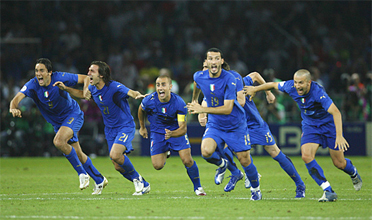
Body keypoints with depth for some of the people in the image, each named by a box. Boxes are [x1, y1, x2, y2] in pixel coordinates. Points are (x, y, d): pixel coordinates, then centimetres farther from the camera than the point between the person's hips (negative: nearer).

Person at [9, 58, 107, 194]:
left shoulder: (60, 78, -22)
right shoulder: (32, 85, -16)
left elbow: (86, 78, -11)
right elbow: (17, 98, -31)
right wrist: (13, 108, -54)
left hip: (73, 115, -5)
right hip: (57, 122, 5)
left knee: (58, 141, -29)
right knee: (77, 154, 11)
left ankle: (82, 174, -16)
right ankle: (99, 180, 30)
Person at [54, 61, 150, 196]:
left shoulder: (114, 87, -23)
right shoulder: (93, 89, -1)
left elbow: (131, 92, -38)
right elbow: (82, 94, 20)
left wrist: (137, 95, -61)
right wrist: (65, 88, 8)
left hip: (125, 127, -7)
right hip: (110, 129, 7)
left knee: (115, 155, -29)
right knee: (118, 166, 3)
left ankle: (137, 178, -5)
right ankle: (143, 185, 22)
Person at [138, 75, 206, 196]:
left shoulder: (179, 103, -27)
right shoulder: (149, 101, -23)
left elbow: (183, 128, -27)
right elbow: (141, 110, 4)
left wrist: (172, 134, -47)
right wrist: (142, 127, 15)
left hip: (176, 130, -2)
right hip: (157, 132, 2)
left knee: (187, 160, -16)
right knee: (158, 166, -7)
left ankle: (197, 187, 9)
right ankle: (165, 153, 32)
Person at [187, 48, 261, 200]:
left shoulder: (229, 79, -23)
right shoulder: (199, 77, -9)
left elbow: (227, 109, -28)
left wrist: (203, 109, -34)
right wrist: (194, 101, 36)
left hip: (235, 125, -3)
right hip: (215, 124, 3)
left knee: (244, 160, -1)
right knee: (206, 152, -23)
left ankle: (255, 189, 25)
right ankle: (222, 164, 13)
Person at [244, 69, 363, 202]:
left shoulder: (318, 92, -35)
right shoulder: (291, 87, -18)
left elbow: (336, 112, -42)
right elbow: (273, 85, 3)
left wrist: (339, 136, -52)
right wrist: (254, 89, 11)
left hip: (329, 124, -4)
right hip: (309, 125, 4)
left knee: (339, 163, 1)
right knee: (306, 156, -20)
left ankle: (353, 173, 39)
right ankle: (328, 191, -15)